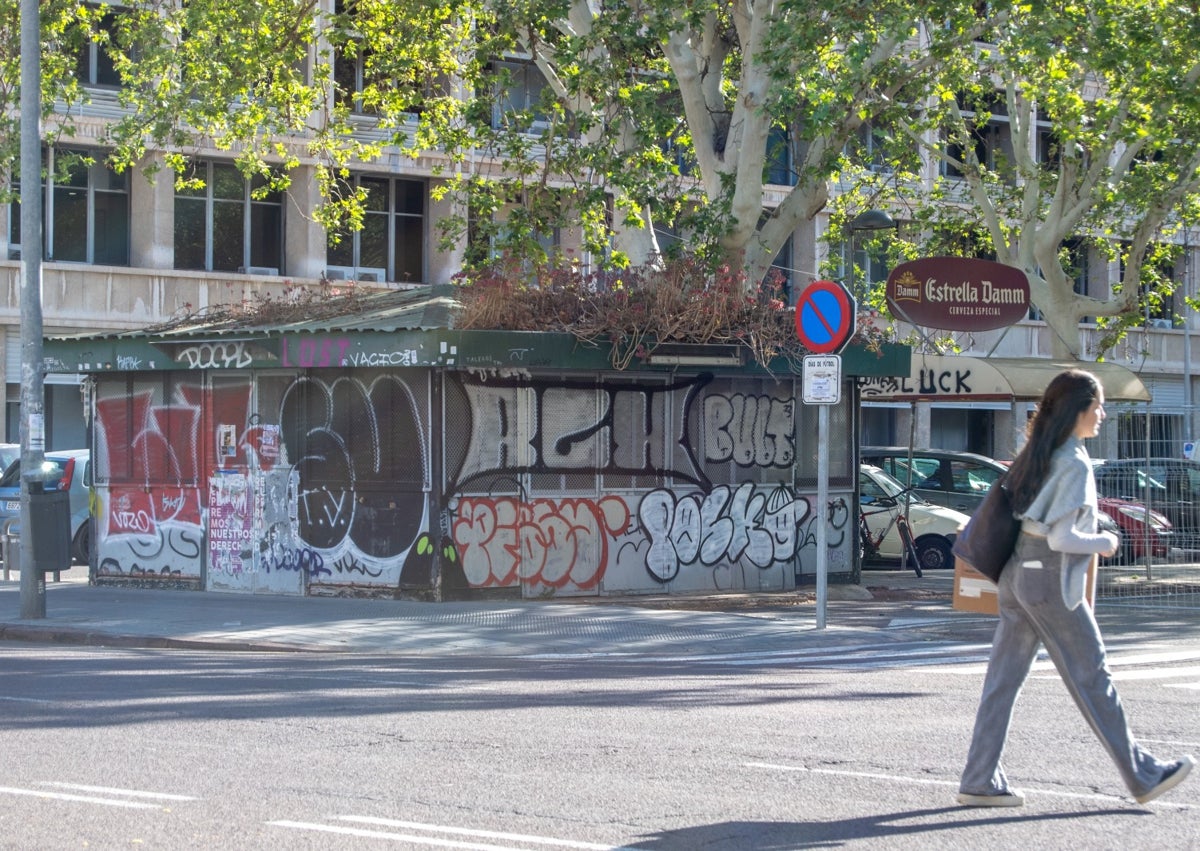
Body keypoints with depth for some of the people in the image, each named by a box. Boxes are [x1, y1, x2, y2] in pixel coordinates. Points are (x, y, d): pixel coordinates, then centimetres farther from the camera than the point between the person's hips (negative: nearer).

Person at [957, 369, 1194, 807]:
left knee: (1003, 678, 7)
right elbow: (1062, 538, -21)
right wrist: (1105, 543, -5)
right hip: (1050, 580, -8)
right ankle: (1143, 776, 12)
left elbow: (1014, 510, 16)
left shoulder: (1037, 454, 10)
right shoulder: (1075, 465, -16)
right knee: (1092, 678, 1)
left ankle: (980, 780, 7)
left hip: (1017, 573, 8)